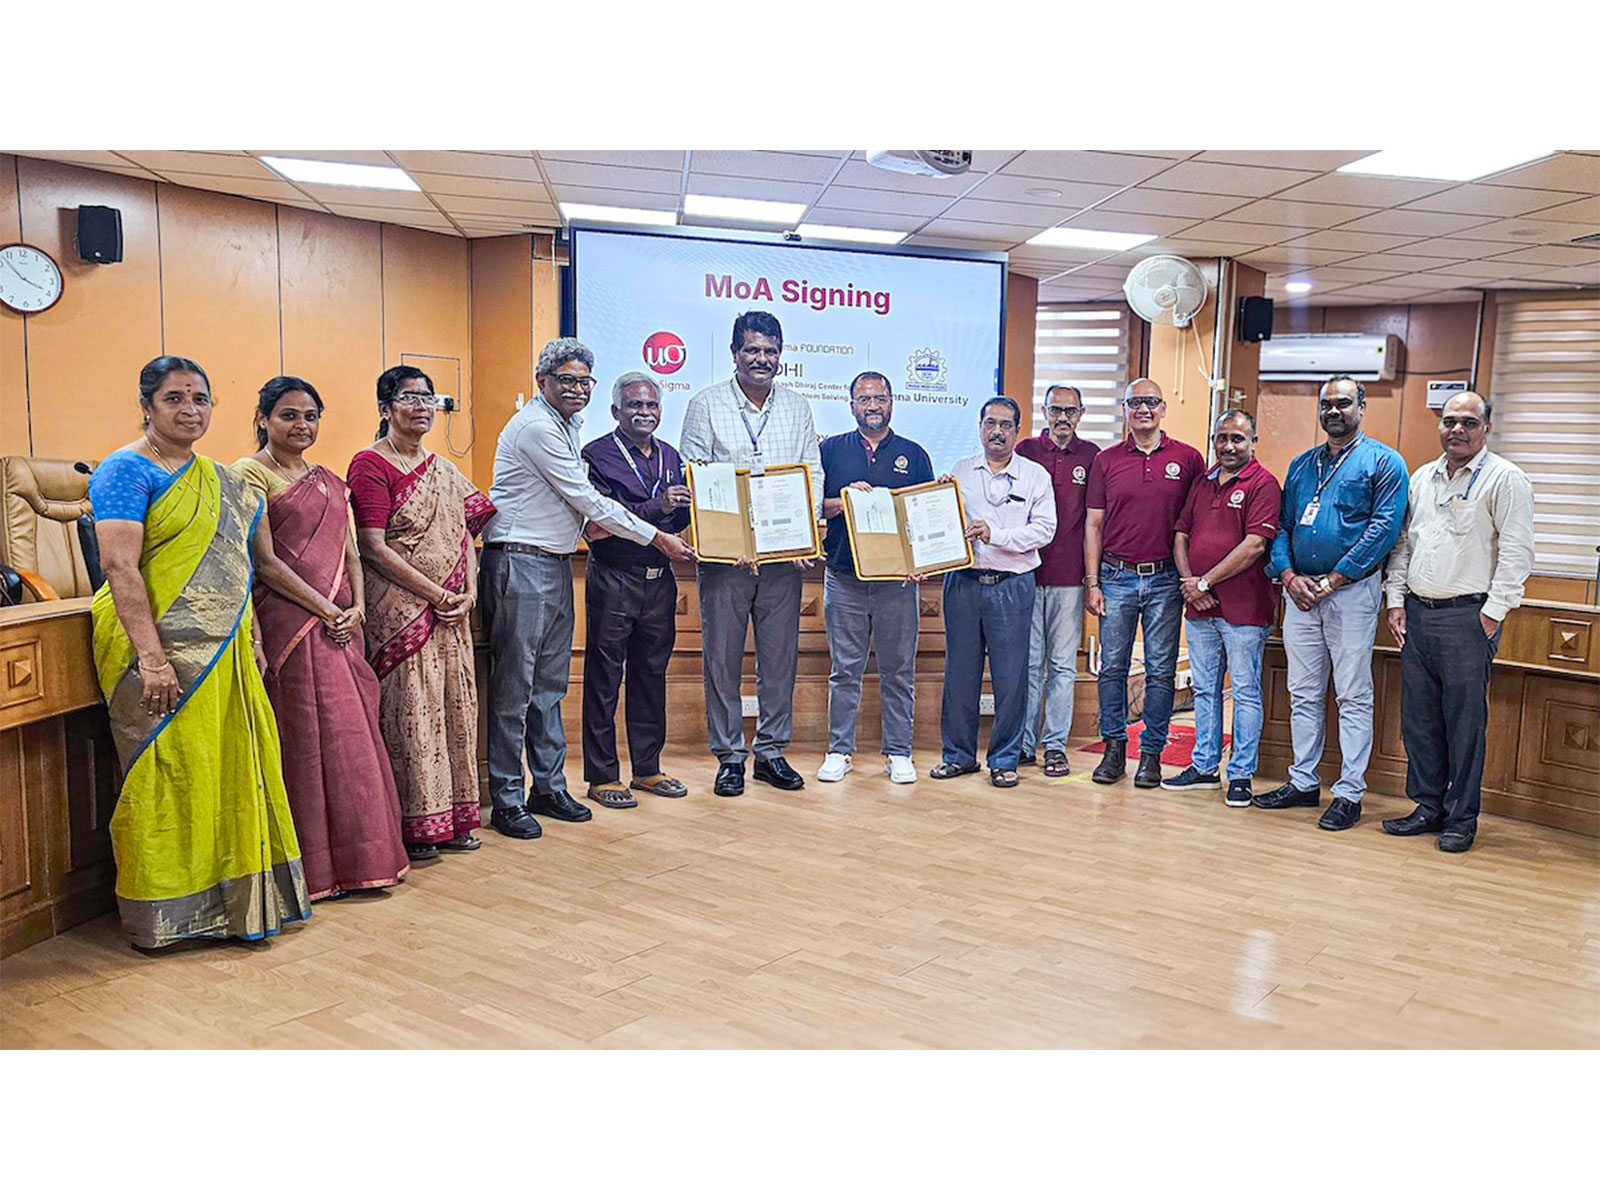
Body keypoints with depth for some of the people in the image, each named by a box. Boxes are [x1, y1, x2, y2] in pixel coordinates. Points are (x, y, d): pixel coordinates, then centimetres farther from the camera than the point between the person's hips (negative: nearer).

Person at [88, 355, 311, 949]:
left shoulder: (216, 477, 16)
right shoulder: (127, 470, -8)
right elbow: (121, 567, -17)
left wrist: (251, 640, 12)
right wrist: (151, 656, -23)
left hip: (222, 650, 8)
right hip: (161, 651, -7)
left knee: (229, 768, 10)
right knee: (166, 775, -1)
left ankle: (229, 897, 22)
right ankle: (163, 915, 12)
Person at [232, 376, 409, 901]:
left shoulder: (330, 481, 18)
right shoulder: (251, 475, -3)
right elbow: (265, 562, -11)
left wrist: (356, 608, -1)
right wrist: (326, 610, -13)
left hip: (339, 625, 7)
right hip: (290, 623, -7)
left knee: (351, 734, 7)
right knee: (308, 735, -4)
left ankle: (360, 856, 17)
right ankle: (317, 868, 6)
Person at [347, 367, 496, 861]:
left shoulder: (444, 471, 16)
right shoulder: (371, 464, -6)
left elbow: (464, 533, 14)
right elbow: (373, 547, -13)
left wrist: (468, 593, -2)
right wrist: (435, 593, -15)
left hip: (449, 612, 7)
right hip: (398, 611, -7)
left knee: (453, 705, 8)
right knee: (408, 711, -4)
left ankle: (452, 820, 18)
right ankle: (412, 828, 5)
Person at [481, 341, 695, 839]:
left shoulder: (567, 425, 16)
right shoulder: (536, 427, -14)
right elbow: (588, 500, -15)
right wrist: (658, 539, -9)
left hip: (556, 564, 10)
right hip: (519, 564, -10)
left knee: (550, 683, 13)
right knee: (514, 685, -4)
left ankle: (549, 788, 21)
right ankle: (506, 800, 3)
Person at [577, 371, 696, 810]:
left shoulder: (670, 456, 15)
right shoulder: (597, 455, -4)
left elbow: (682, 518, 13)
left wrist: (688, 505, -9)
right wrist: (656, 508, -25)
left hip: (659, 579, 6)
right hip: (613, 580, -6)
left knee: (651, 676, 13)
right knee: (604, 679, 1)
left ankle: (647, 769, 23)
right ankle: (602, 775, 9)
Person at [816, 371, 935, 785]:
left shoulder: (913, 455, 9)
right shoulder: (831, 449, 9)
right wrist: (844, 500, -15)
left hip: (897, 580, 0)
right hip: (844, 577, 0)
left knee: (898, 669, 6)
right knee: (844, 669, 5)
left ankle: (898, 753, 15)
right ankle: (839, 750, 14)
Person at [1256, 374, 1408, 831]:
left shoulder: (1382, 462, 0)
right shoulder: (1301, 465, 17)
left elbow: (1384, 528, -9)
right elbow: (1282, 526, 14)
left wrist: (1333, 580, -14)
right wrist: (1289, 575, -4)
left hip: (1352, 591, -5)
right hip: (1300, 590, 6)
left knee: (1354, 697, -2)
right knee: (1303, 694, 10)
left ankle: (1349, 793, 4)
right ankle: (1303, 782, 20)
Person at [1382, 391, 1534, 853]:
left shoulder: (1504, 479, -4)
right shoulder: (1422, 478, 15)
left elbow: (1516, 552, -9)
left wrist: (1493, 612, -13)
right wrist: (1396, 600, 10)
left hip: (1468, 615, -6)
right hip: (1417, 612, 6)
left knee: (1465, 719, -1)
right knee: (1417, 716, 9)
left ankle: (1461, 818, 9)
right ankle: (1428, 806, 20)